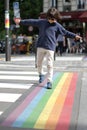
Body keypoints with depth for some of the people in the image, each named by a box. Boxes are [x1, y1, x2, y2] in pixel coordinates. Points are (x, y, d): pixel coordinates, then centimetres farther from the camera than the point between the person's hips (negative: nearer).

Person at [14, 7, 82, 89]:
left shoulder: (57, 26, 2)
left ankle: (49, 81, 0)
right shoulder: (42, 22, 6)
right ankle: (41, 75, 39)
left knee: (50, 65, -6)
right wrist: (21, 22, 13)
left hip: (50, 48, -2)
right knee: (38, 63, 13)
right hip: (40, 46, 3)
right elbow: (32, 22, 10)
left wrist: (74, 36, -8)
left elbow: (66, 32, 3)